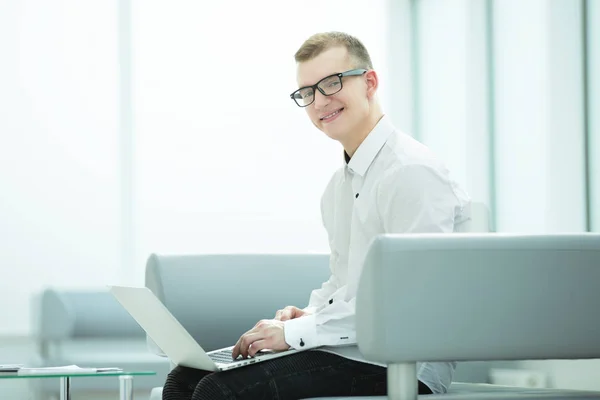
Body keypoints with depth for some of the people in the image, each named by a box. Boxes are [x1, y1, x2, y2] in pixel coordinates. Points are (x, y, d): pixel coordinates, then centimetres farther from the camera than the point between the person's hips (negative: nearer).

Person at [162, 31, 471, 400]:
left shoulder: (412, 173, -14)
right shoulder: (340, 184, 18)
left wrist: (297, 332, -17)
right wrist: (308, 315, 5)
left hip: (399, 363, -9)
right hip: (347, 347, 9)